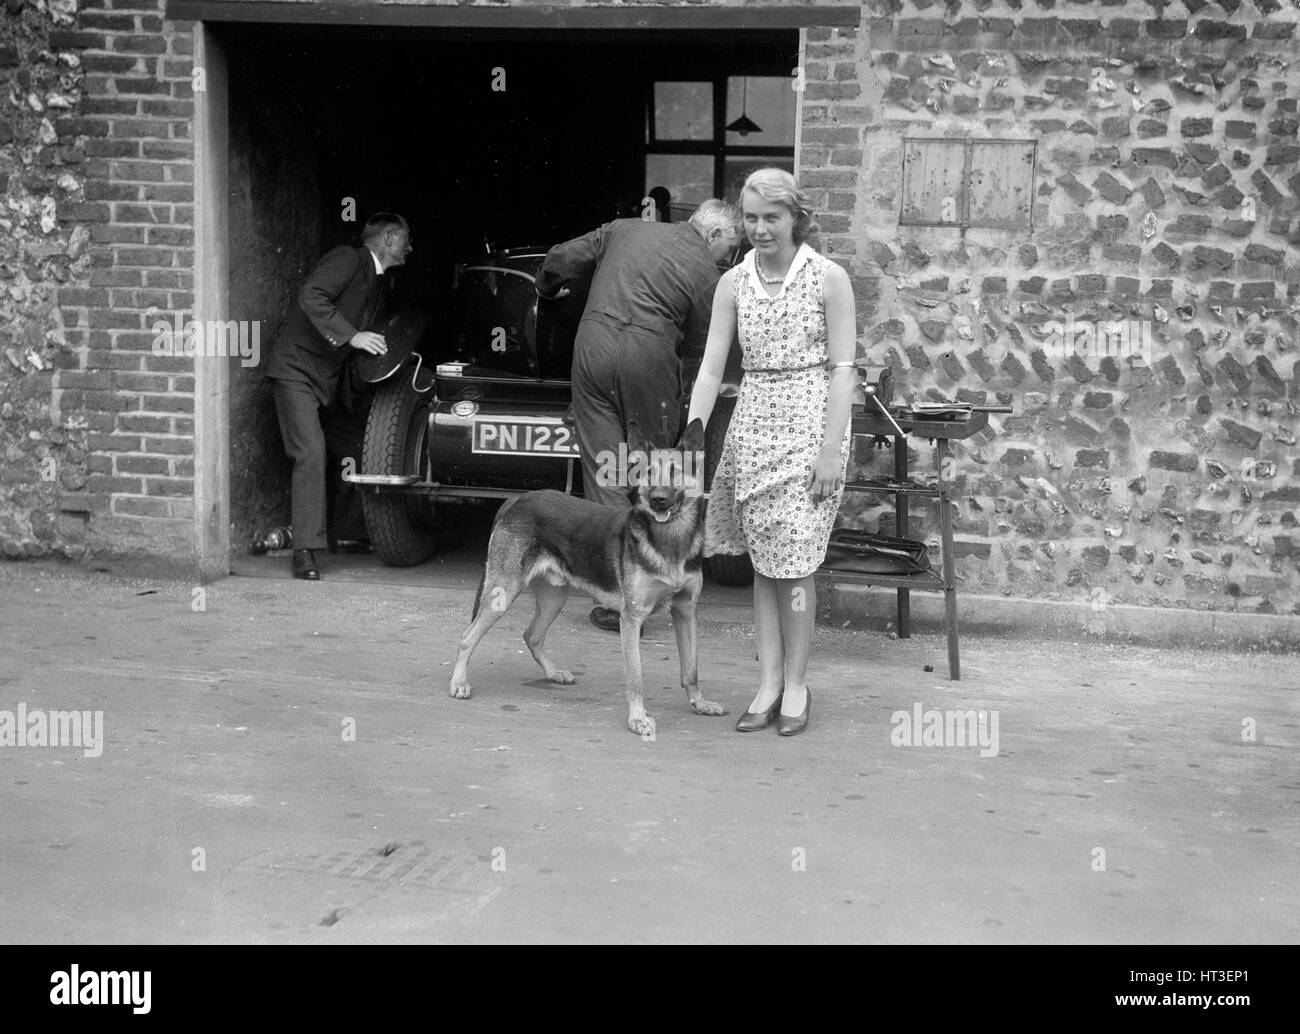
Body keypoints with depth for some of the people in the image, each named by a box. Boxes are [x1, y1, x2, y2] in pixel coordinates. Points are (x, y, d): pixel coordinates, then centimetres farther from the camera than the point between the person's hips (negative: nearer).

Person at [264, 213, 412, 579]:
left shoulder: (379, 284, 18)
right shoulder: (346, 259, -9)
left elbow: (373, 337, 20)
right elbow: (310, 298, -24)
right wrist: (350, 336, -28)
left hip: (328, 379, 9)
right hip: (296, 367, -9)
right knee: (312, 451, -19)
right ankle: (305, 552, -20)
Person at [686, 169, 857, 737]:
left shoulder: (828, 278, -5)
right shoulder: (733, 283, 5)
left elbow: (842, 369, -6)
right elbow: (710, 369, 3)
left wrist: (832, 449, -12)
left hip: (809, 422, -4)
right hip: (752, 424, 4)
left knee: (792, 563, -4)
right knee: (762, 562, 6)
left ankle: (795, 686, 7)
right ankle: (768, 684, 13)